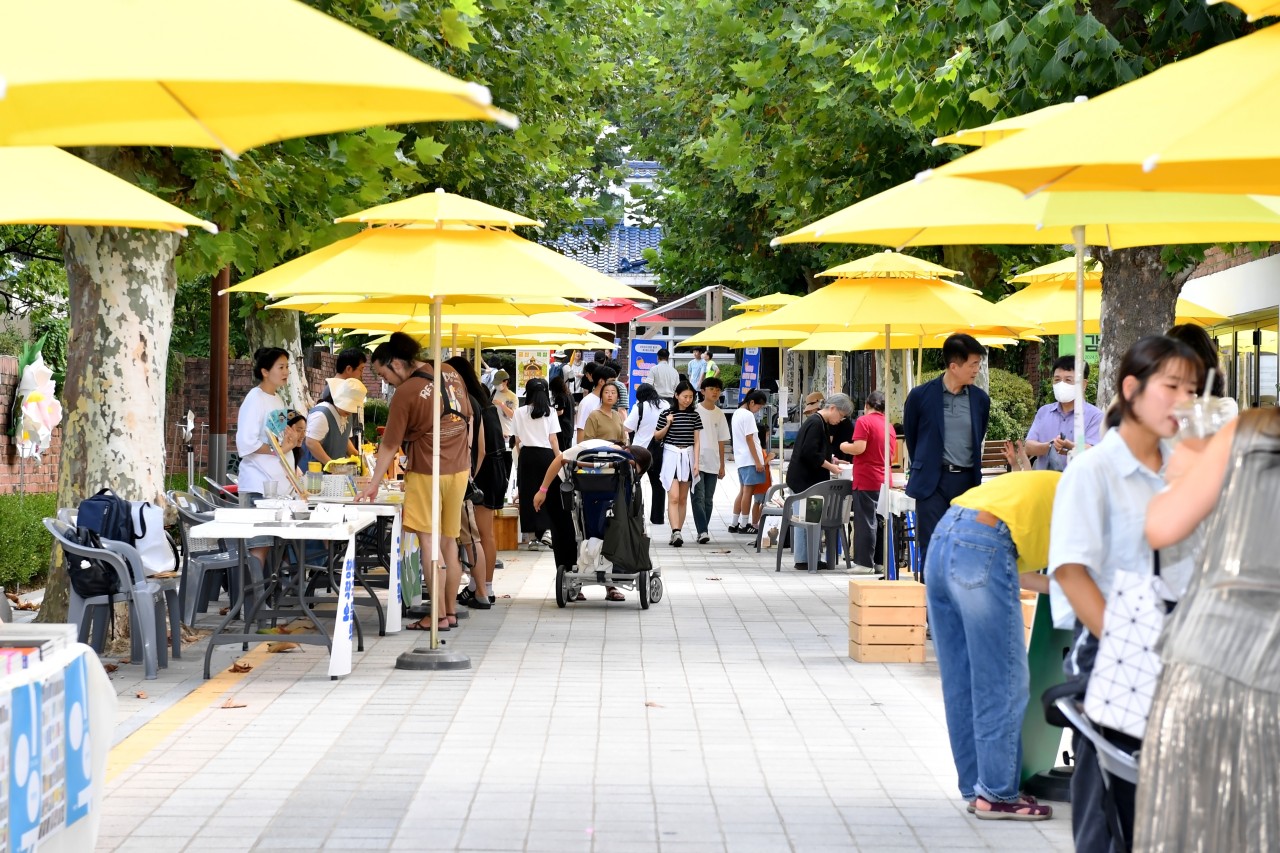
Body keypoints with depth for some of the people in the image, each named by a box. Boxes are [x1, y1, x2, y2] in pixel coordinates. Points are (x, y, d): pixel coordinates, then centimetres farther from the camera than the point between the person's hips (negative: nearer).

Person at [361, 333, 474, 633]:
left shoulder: (405, 394, -16)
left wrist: (374, 484, -3)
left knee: (430, 543, -4)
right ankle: (451, 610, 17)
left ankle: (439, 616, -6)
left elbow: (390, 445, -11)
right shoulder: (450, 373, 3)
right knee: (449, 541, 13)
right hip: (459, 469, 7)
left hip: (426, 473, -7)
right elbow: (468, 418, 14)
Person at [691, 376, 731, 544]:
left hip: (712, 464, 5)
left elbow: (721, 442, 15)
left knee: (708, 500, 7)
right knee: (699, 497, -13)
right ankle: (702, 531, -19)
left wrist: (722, 466, 15)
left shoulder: (719, 414, 11)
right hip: (696, 461, -4)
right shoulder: (695, 410, -2)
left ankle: (703, 531, 13)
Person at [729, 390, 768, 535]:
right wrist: (758, 461, -16)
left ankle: (735, 524, 15)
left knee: (743, 491, 14)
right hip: (749, 459, -9)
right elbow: (749, 439, -17)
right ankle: (744, 525, -1)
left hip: (741, 459, 9)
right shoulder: (748, 415, -14)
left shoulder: (737, 413, 15)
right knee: (747, 491, -4)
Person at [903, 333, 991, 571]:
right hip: (933, 481, -3)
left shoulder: (981, 399, 6)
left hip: (967, 481, 3)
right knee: (931, 550, -4)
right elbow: (910, 436, 12)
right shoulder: (921, 396, -3)